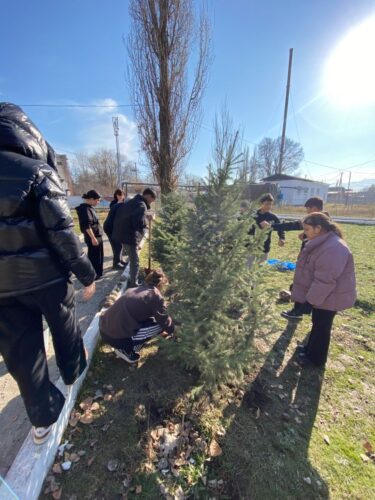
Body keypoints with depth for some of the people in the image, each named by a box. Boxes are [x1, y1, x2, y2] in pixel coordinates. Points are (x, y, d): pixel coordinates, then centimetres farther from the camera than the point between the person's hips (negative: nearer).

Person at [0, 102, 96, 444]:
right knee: (64, 328, 22)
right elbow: (62, 233, -17)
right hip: (47, 276, -4)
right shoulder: (38, 172, -10)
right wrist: (87, 274, -9)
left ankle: (43, 419, 31)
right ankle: (74, 371, 47)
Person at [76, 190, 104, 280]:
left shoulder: (89, 207, 12)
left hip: (97, 236, 10)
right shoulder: (85, 209, -18)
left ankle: (97, 272, 33)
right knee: (94, 256, 2)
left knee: (98, 256, 19)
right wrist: (93, 238, -22)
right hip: (93, 237, -10)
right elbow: (86, 225, -23)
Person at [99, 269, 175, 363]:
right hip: (116, 337, -8)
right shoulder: (155, 296, -9)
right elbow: (165, 321, 1)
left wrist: (162, 331, 42)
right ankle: (127, 349, 5)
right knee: (160, 324, 0)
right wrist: (170, 331, 26)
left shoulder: (134, 290, 15)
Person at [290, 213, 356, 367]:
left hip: (329, 297, -9)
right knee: (317, 323, 23)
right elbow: (311, 270, 14)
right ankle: (311, 348, 42)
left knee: (321, 327, 8)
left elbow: (325, 280, -32)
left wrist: (312, 298, -22)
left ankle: (316, 358, 28)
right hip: (321, 295, 9)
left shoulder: (333, 248, -31)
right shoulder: (322, 243, 4)